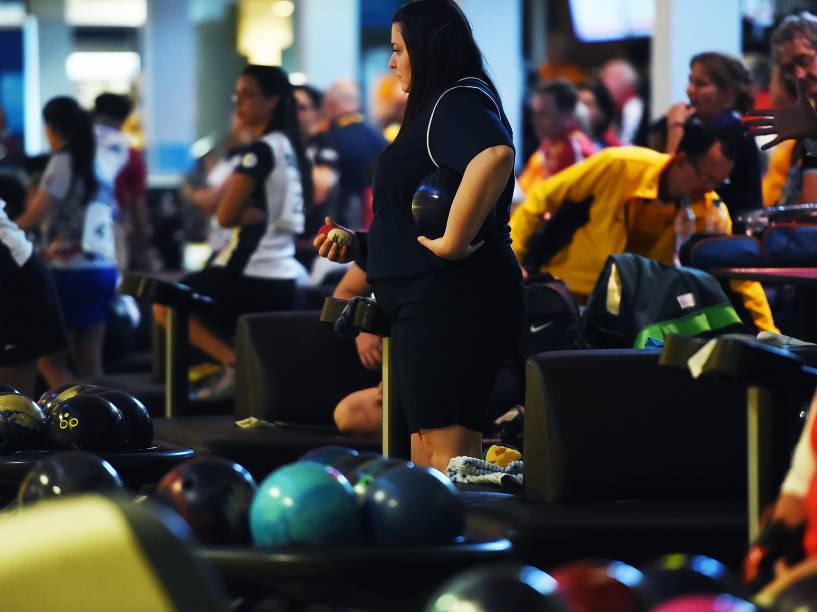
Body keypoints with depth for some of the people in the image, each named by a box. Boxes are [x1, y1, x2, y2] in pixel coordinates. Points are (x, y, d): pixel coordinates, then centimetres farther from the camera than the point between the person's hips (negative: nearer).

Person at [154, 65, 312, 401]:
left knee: (165, 307, 5)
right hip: (285, 278, 9)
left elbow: (226, 215, -14)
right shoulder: (289, 148, 13)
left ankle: (236, 363, -9)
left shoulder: (261, 150, -14)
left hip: (253, 277, -9)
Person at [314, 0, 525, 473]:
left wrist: (454, 242, -31)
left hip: (451, 297, -11)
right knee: (426, 448, 12)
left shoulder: (457, 102, -12)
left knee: (447, 447, -12)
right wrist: (360, 244, 18)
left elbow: (495, 155, -36)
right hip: (431, 298, 11)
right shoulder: (438, 106, 21)